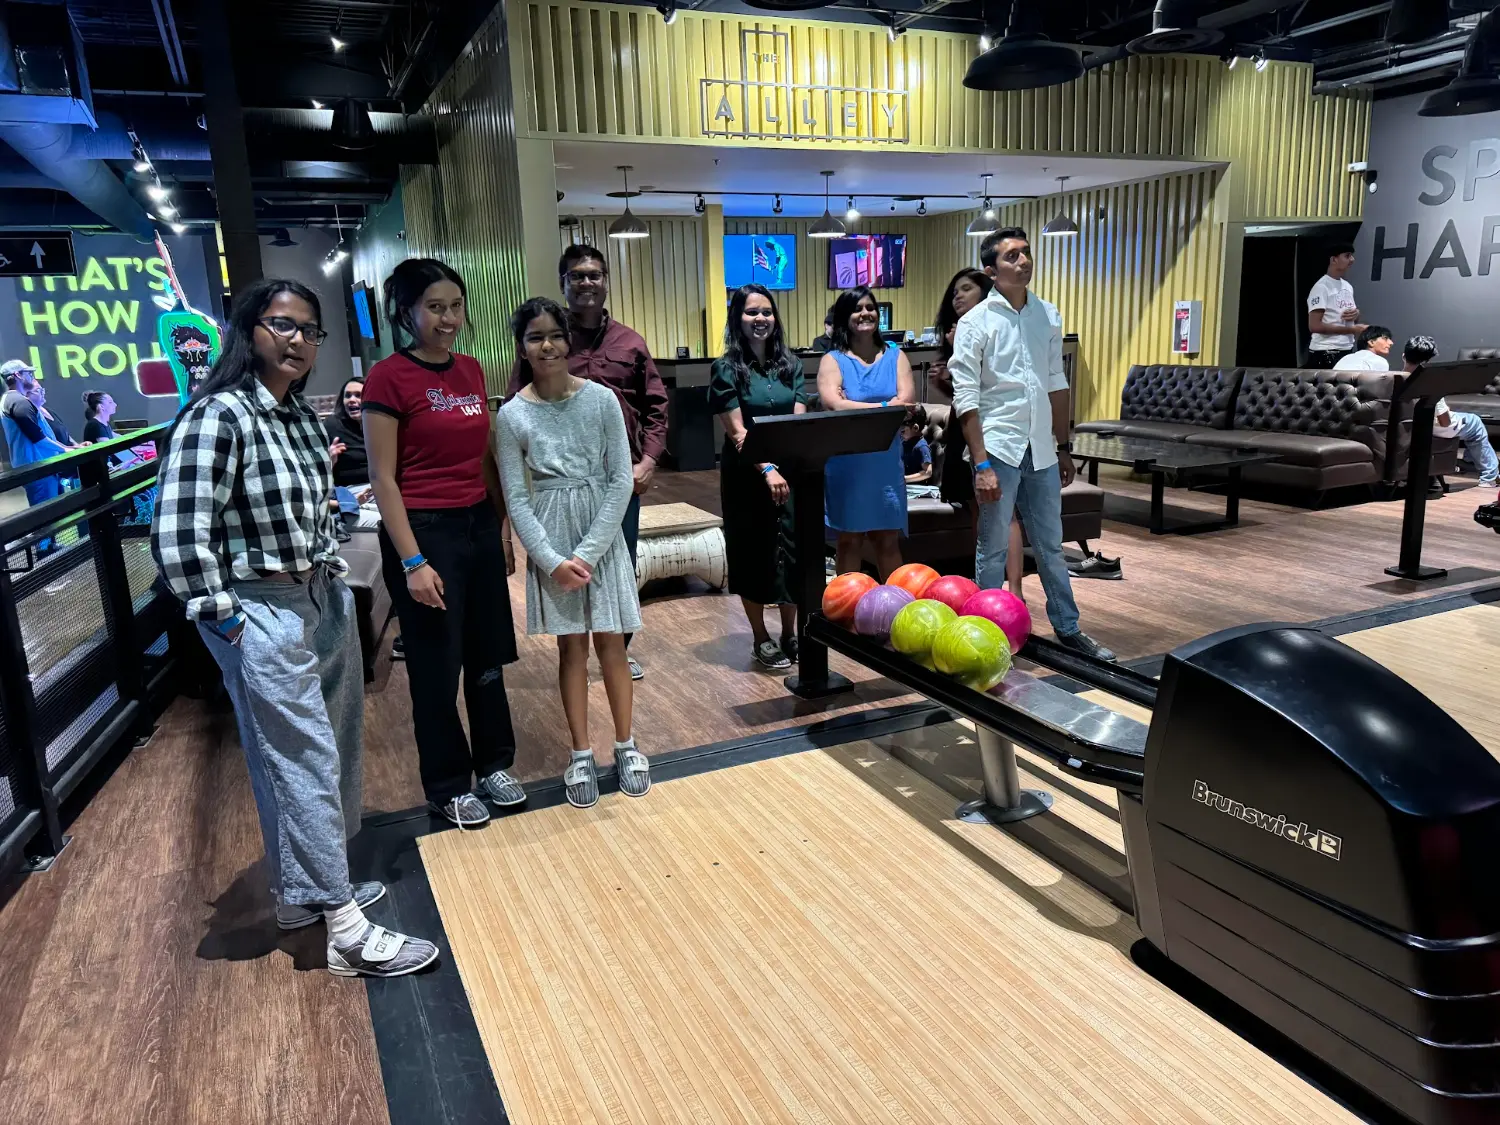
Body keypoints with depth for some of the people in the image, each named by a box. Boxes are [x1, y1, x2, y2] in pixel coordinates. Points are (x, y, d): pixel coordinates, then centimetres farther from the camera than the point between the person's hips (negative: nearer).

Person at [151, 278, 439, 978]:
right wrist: (224, 620, -16)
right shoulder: (217, 416, -15)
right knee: (303, 762, -3)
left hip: (322, 598, 8)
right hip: (261, 612, -8)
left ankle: (301, 890, 34)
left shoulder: (301, 416, 9)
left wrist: (332, 572, 12)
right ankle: (344, 931, 7)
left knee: (331, 750, 15)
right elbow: (177, 538, -20)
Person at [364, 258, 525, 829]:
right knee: (436, 669, 7)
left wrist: (504, 526, 11)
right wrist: (412, 562, -16)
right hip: (425, 530, -6)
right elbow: (383, 478, -12)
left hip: (479, 525, 6)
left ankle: (494, 764, 33)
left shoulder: (471, 371, 7)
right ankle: (447, 786, 24)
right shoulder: (389, 377, -11)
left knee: (488, 656, 16)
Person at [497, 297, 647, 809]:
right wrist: (552, 560, -13)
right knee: (571, 647, 7)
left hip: (602, 533, 0)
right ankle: (581, 754, 19)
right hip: (549, 538, 0)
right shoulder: (512, 415, -3)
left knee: (611, 642, 5)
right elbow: (517, 499, -3)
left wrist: (588, 552, -12)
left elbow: (621, 480, -6)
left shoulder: (601, 399, -5)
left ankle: (625, 745, 21)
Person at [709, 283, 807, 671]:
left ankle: (789, 634, 23)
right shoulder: (727, 368, -6)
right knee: (752, 552, 6)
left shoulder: (790, 364, 6)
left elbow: (800, 421, -1)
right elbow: (737, 432, -13)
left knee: (793, 548, 6)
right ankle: (760, 639, 20)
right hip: (746, 475, -3)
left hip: (790, 471, 3)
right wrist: (767, 469, -24)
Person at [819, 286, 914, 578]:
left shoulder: (895, 356, 8)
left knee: (888, 539, 7)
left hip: (886, 463, 2)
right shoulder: (832, 360, 1)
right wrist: (884, 407, -18)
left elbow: (906, 402, -6)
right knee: (850, 539, 7)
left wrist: (854, 408, -14)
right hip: (846, 464, -2)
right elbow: (833, 405, -16)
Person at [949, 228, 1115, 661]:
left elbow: (1056, 384, 14)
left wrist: (1064, 446, 14)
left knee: (1051, 545, 16)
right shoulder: (976, 322, -7)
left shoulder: (1048, 315, 7)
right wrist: (981, 464, -16)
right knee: (993, 550, 4)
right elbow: (966, 398, -11)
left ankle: (1068, 628, 29)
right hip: (999, 448, -5)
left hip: (1041, 450, 5)